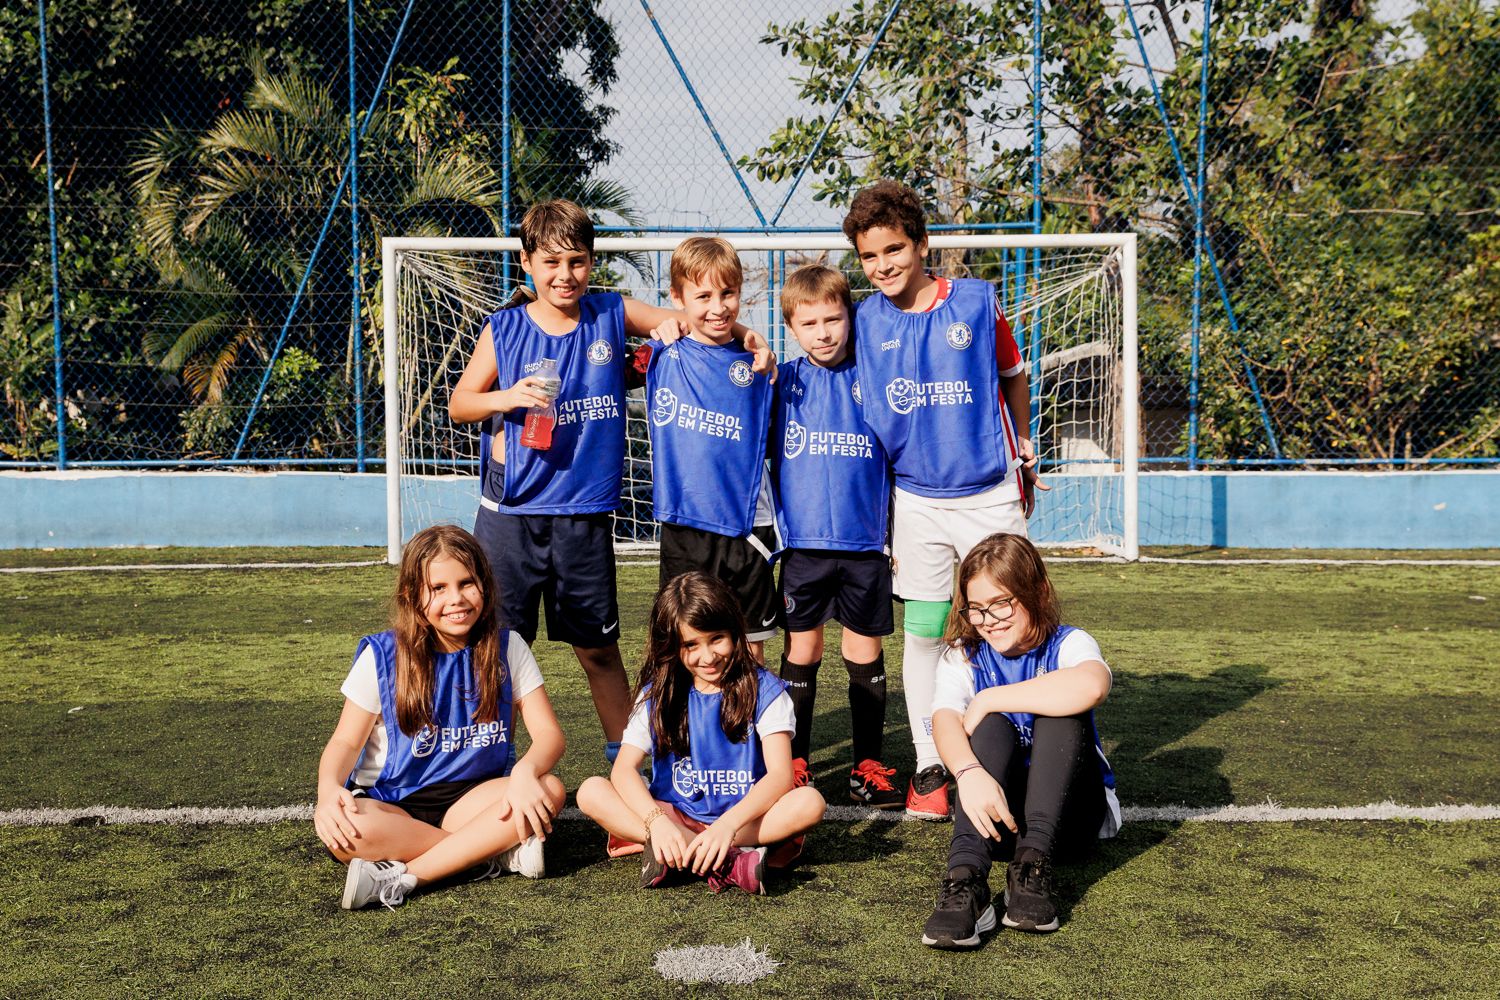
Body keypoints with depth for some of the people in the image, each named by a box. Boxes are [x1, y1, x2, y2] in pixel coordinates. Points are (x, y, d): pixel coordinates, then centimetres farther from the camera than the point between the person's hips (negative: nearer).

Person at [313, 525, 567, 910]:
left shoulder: (507, 649, -2)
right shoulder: (382, 656, -5)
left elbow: (548, 733, -6)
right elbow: (346, 741, -5)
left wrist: (525, 772, -30)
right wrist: (328, 789, -29)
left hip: (471, 796, 1)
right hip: (392, 803, -1)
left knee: (549, 790, -28)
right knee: (343, 830, -35)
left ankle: (402, 876, -28)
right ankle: (500, 852, -23)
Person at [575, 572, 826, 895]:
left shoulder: (763, 689, -6)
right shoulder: (658, 693, 0)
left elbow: (780, 774, -17)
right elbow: (624, 768, -10)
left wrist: (727, 824, -33)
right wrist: (656, 820, -30)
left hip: (745, 815, -2)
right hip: (675, 816, 2)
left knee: (810, 802, -29)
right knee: (591, 792, -22)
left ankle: (672, 856, -29)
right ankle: (728, 863, -30)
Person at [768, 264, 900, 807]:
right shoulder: (782, 382, 3)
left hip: (866, 544, 0)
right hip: (802, 543, 0)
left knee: (865, 652, 7)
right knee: (801, 651, 7)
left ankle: (868, 766, 18)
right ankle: (794, 763, 18)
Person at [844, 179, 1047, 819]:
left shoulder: (976, 301, -4)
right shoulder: (866, 322, 1)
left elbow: (1013, 376, 11)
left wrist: (1023, 453, 17)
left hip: (991, 495, -1)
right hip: (916, 501, 2)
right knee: (923, 635, 5)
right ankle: (929, 767, 17)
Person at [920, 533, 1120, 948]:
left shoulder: (1069, 644, -6)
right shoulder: (961, 657, 1)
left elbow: (1091, 686, -32)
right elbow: (945, 721, -21)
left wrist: (987, 700, -26)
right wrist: (969, 773, -43)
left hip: (1070, 815, -1)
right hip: (996, 808, 1)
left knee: (1063, 714, -26)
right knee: (992, 728, -28)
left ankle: (1033, 865, -35)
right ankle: (966, 881, -46)